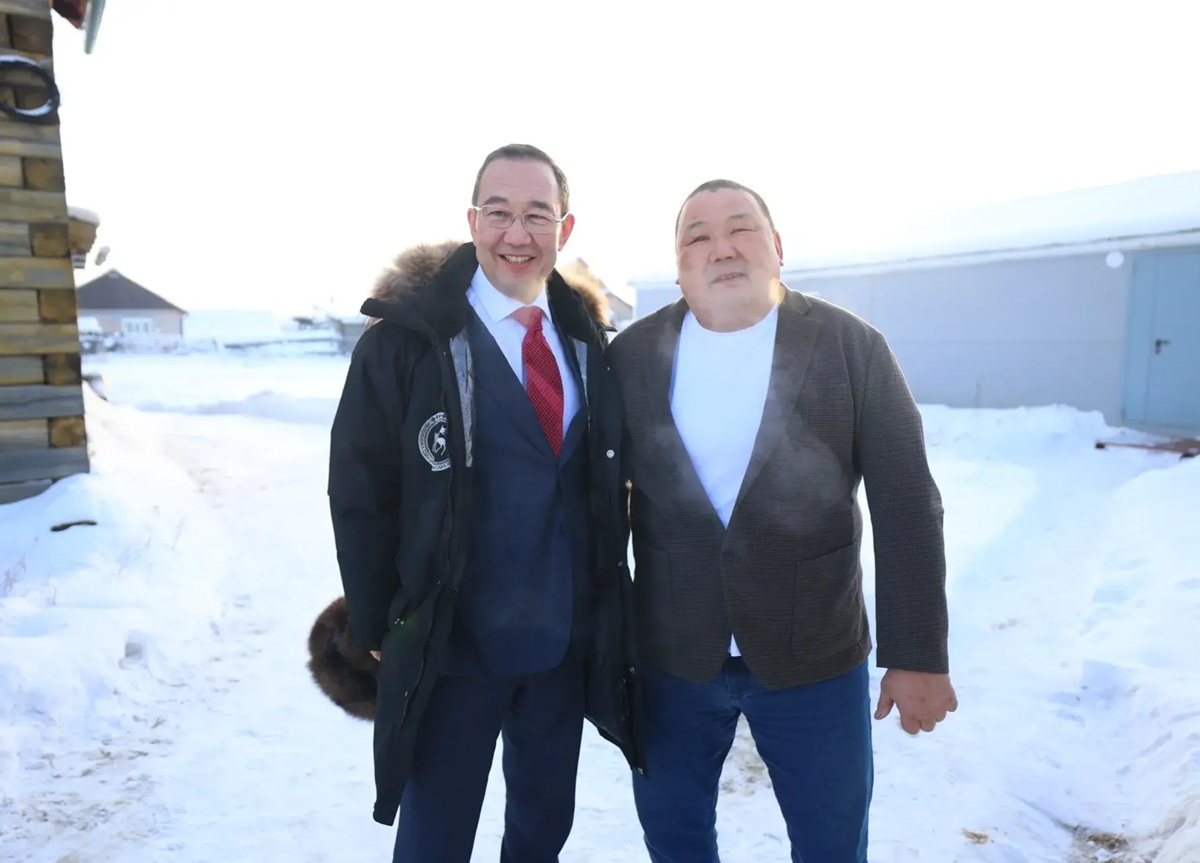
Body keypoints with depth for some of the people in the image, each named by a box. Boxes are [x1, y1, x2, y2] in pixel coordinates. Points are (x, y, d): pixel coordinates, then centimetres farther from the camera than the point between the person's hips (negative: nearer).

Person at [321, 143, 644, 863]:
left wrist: (611, 607, 7)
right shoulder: (406, 337, -12)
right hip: (451, 647, -4)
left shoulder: (590, 339, 2)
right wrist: (380, 629, -5)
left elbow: (608, 483, 9)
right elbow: (360, 494, -8)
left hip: (569, 647, 4)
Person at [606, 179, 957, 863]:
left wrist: (918, 654, -7)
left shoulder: (853, 348, -8)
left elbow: (908, 508, -7)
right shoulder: (633, 354, -3)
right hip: (671, 655, 2)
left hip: (816, 658, -1)